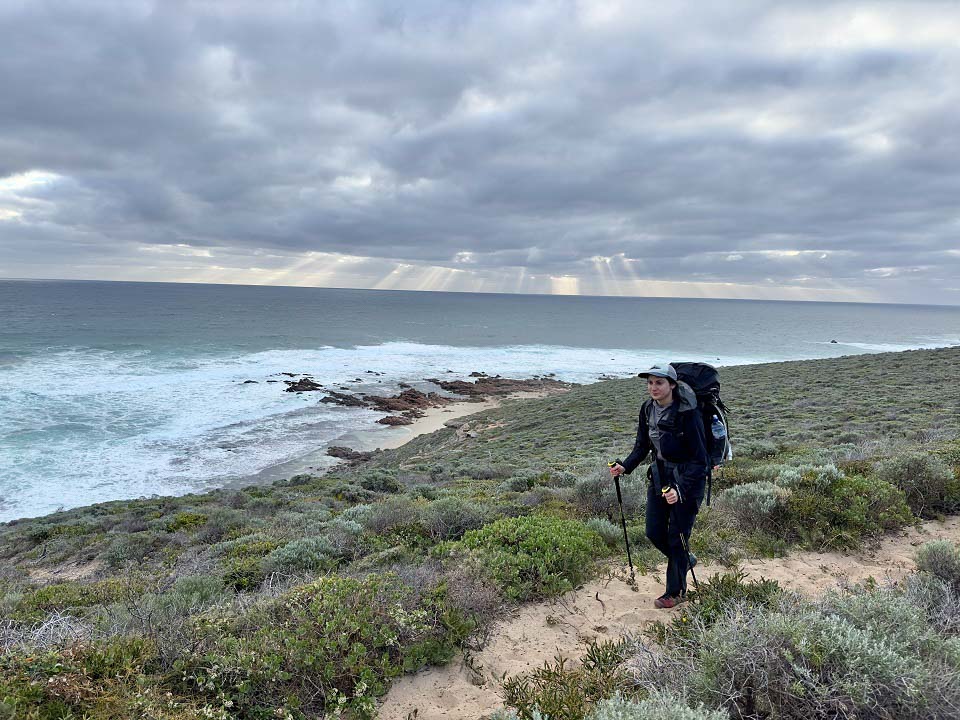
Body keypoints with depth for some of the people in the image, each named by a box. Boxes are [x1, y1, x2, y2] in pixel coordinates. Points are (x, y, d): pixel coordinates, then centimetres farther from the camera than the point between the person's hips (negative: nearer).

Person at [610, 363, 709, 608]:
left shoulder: (687, 412, -24)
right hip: (659, 475, 6)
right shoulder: (648, 409, -4)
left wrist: (680, 489, -31)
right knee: (654, 532, 8)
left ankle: (676, 591, 22)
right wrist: (625, 466, -10)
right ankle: (684, 560, 38)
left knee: (677, 536, 2)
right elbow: (642, 446, 7)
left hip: (688, 478, -6)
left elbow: (699, 459, -22)